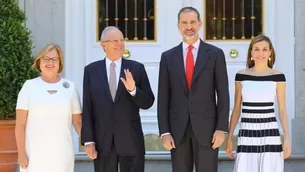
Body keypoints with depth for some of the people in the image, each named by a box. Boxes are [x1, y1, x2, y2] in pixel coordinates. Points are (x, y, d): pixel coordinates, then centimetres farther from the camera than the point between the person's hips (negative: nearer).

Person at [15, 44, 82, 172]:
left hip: (62, 153, 1)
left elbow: (78, 122, 8)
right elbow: (20, 124, 0)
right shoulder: (29, 86, 2)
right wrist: (21, 153, -6)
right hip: (34, 153, -1)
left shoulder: (70, 87, 6)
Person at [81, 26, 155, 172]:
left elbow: (148, 103, 2)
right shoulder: (91, 70, 4)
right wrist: (88, 140, -3)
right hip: (102, 141, 0)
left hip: (131, 140, 0)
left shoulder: (136, 68, 3)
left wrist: (133, 89, -17)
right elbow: (87, 108, 2)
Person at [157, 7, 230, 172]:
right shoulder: (168, 57, 6)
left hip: (206, 127, -2)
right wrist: (164, 132, -3)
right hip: (178, 129, 2)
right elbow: (163, 97, 4)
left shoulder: (215, 54, 1)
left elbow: (223, 94, -1)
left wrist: (222, 128, -9)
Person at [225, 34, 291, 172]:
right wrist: (229, 137, 6)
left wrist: (287, 138, -4)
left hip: (270, 133, -1)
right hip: (247, 133, 1)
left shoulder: (278, 76, 2)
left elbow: (282, 109, 3)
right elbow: (236, 109, 9)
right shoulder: (241, 76, 4)